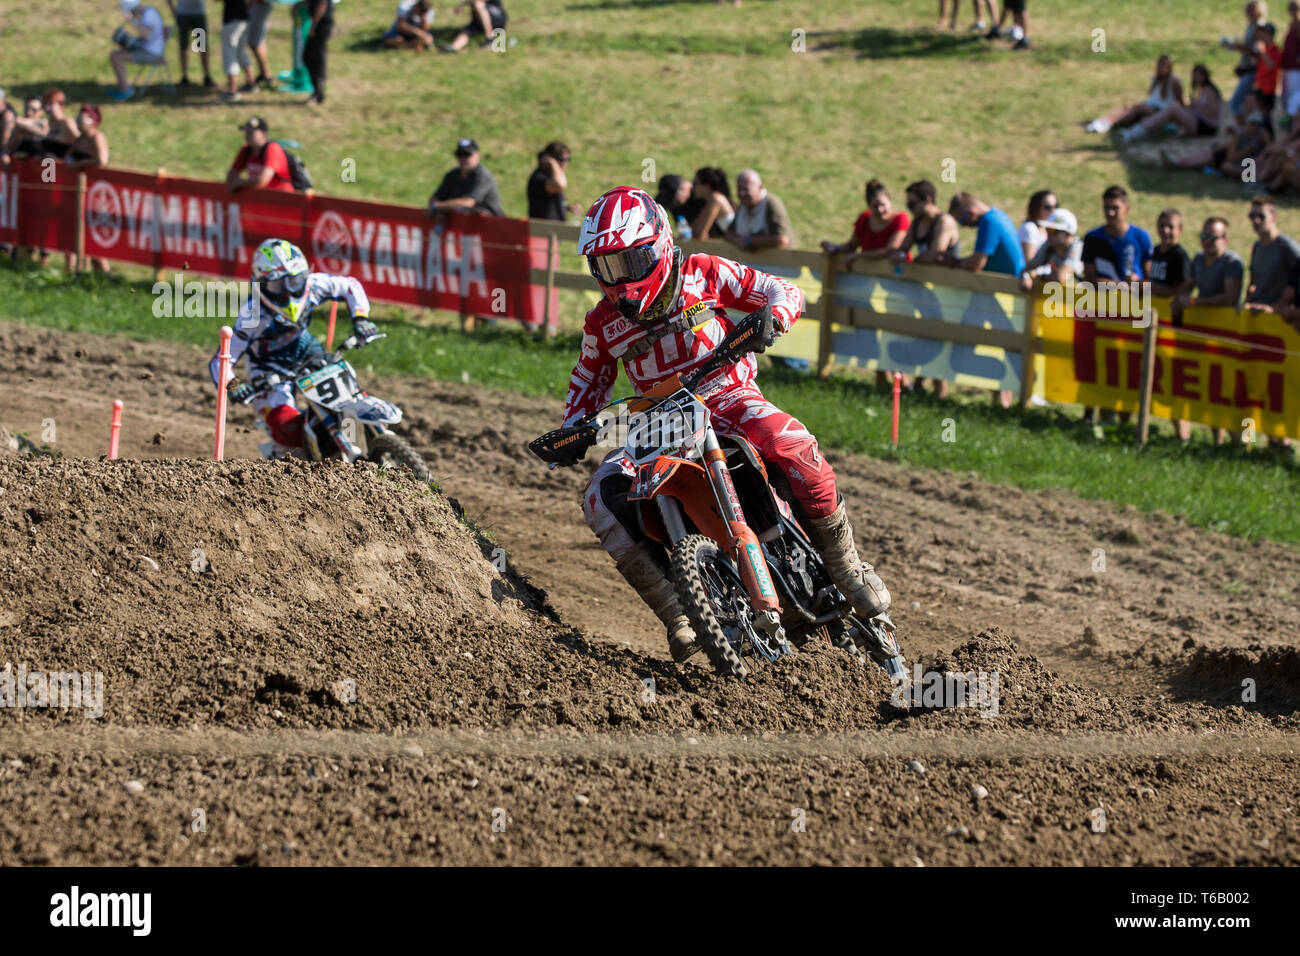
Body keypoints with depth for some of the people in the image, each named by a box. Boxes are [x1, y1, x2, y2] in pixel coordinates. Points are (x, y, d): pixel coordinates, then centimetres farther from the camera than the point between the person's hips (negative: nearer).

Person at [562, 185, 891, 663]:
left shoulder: (702, 274, -4)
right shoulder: (603, 323, 4)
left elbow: (784, 291, 1)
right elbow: (590, 380, 21)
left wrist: (770, 319, -21)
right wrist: (572, 431, 4)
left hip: (728, 396, -3)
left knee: (792, 446, -35)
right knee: (603, 497, -24)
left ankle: (846, 567, -16)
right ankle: (675, 611, -20)